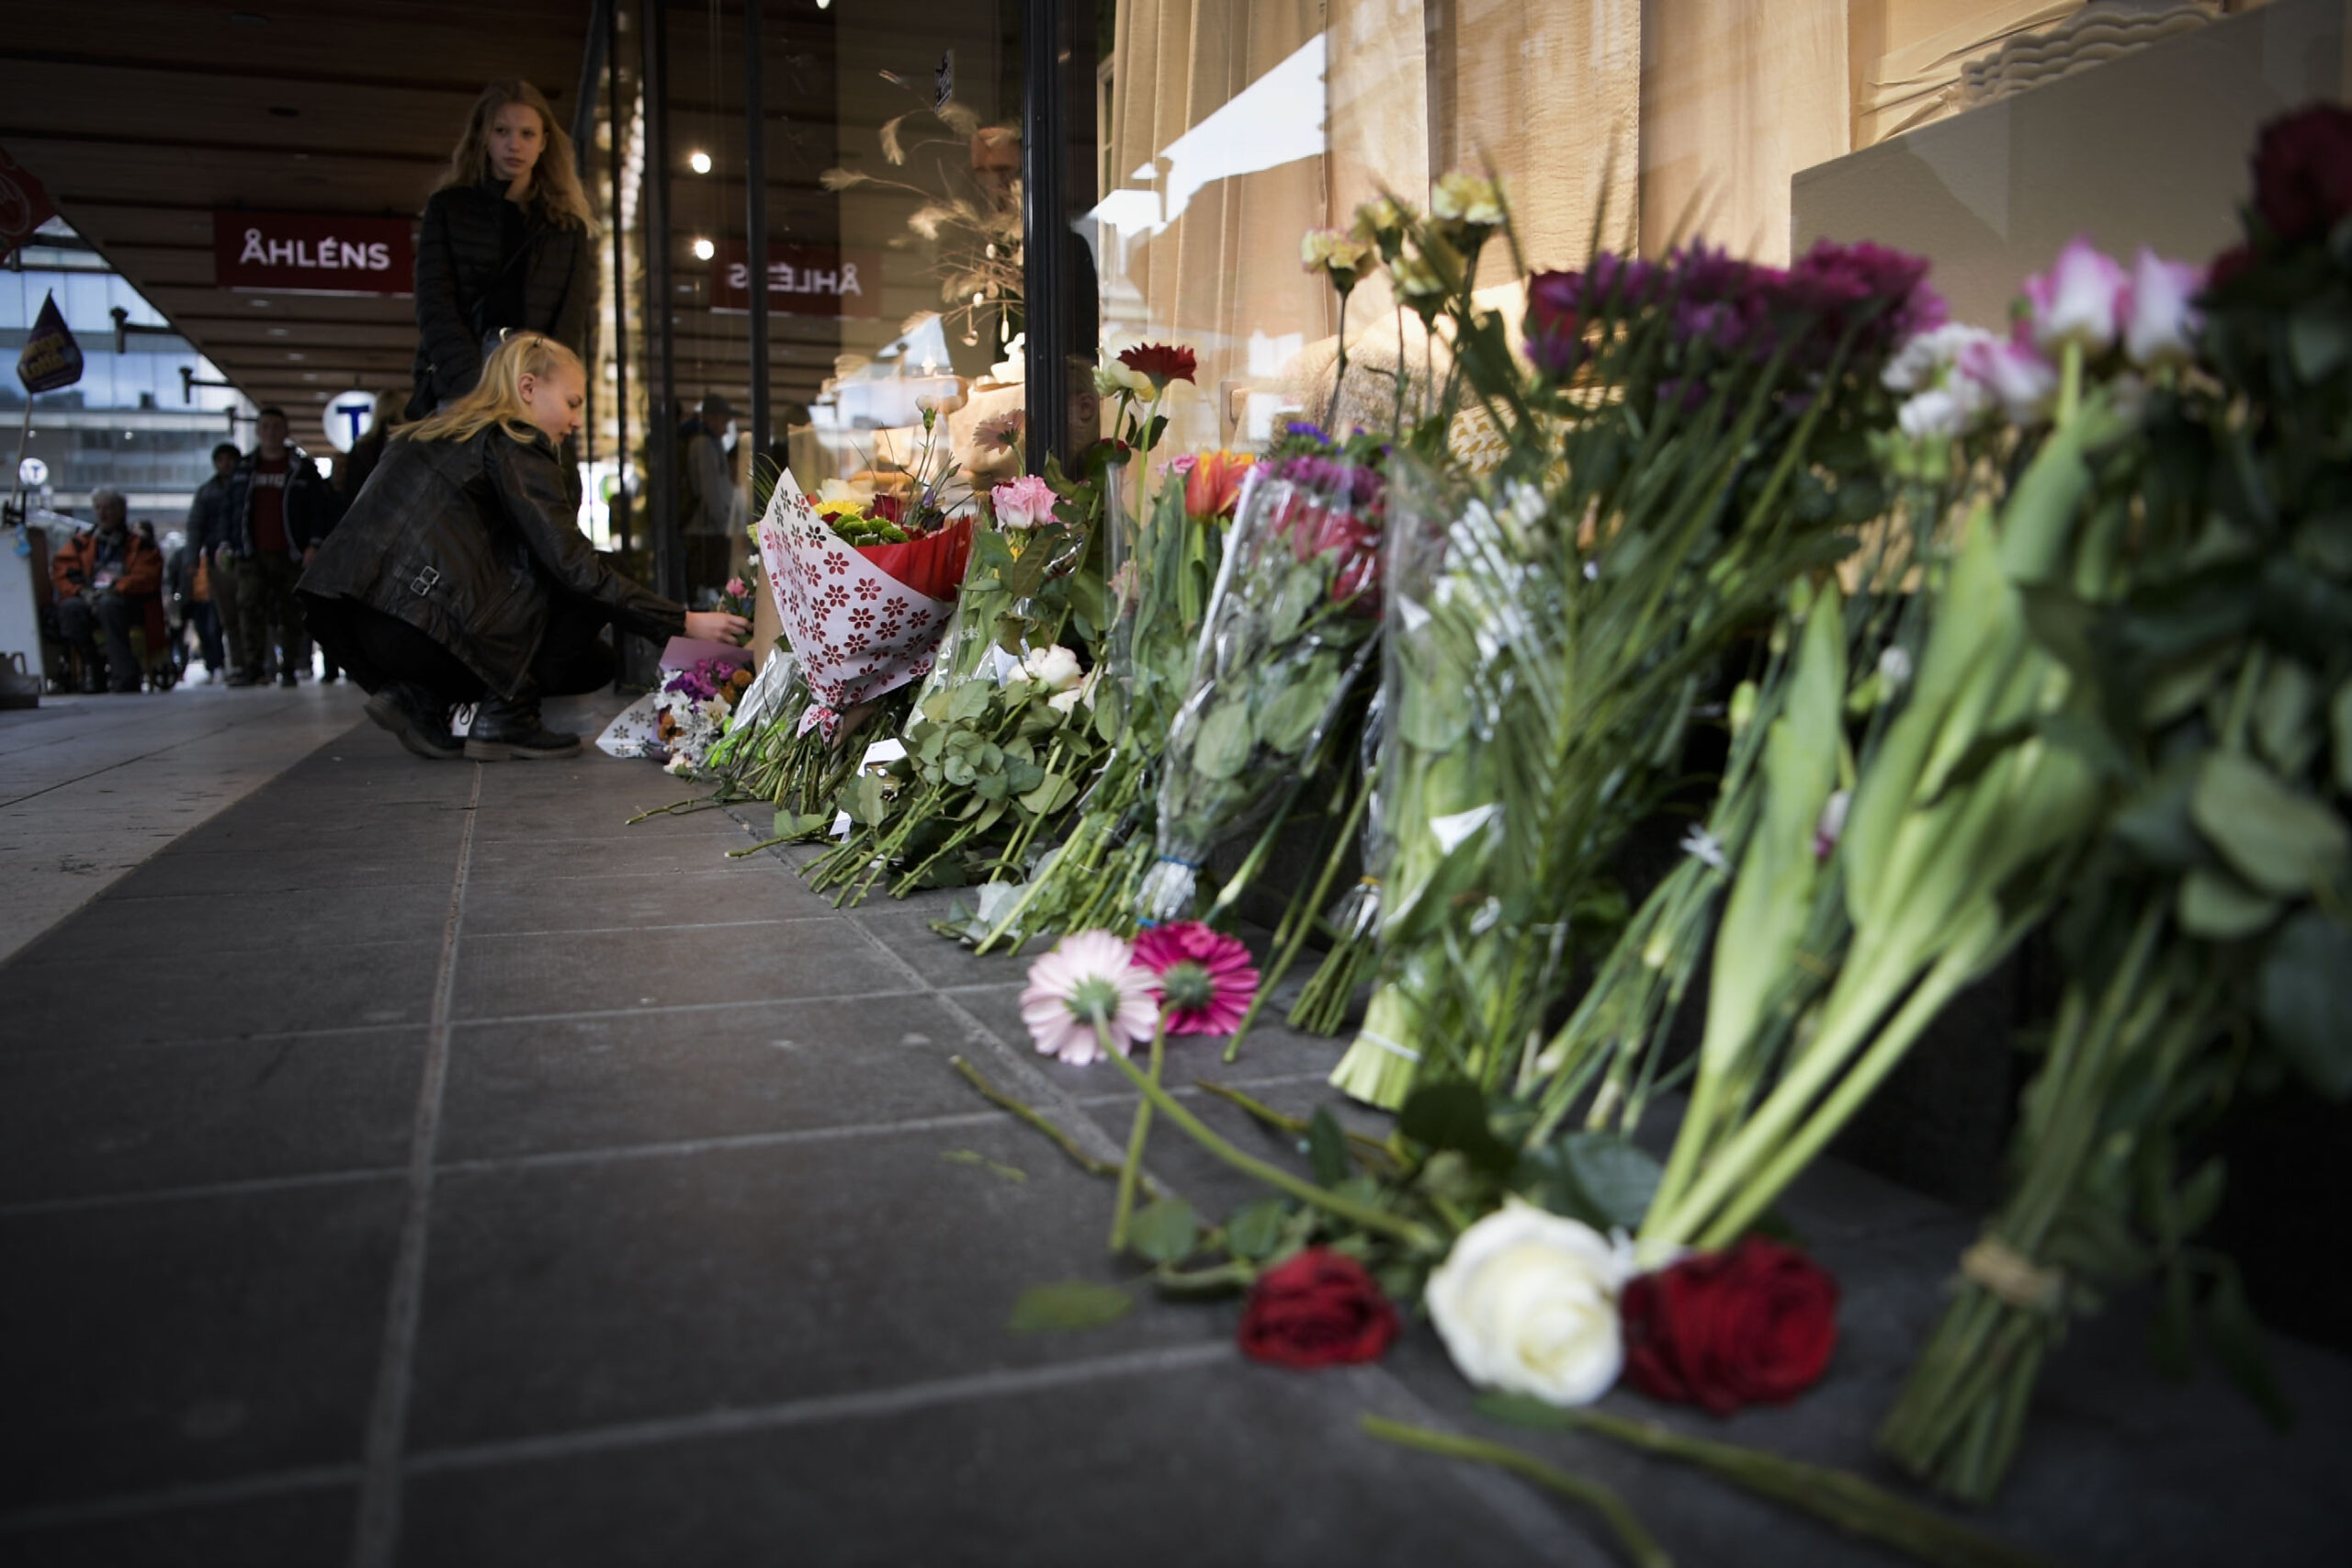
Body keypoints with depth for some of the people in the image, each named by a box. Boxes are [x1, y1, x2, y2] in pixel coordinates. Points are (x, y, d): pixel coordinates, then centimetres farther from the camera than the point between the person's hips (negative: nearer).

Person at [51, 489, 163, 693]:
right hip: (87, 601, 3)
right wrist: (82, 592, -9)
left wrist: (115, 589, -15)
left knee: (108, 604, -38)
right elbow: (61, 570, 10)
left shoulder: (140, 544, 15)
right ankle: (91, 664, -24)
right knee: (70, 607, -32)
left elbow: (147, 577, -1)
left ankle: (125, 675, -41)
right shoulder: (81, 542, 23)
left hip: (126, 603, -3)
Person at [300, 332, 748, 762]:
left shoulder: (438, 435, 25)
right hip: (412, 628, -9)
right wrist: (684, 623, -9)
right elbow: (575, 566, -12)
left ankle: (423, 699, 9)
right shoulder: (512, 444, -3)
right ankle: (505, 717, -1)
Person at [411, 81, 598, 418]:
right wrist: (475, 384, -14)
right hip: (457, 388, 0)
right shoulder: (448, 209, 13)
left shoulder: (569, 224, 15)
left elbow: (577, 314, 6)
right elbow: (434, 305, 3)